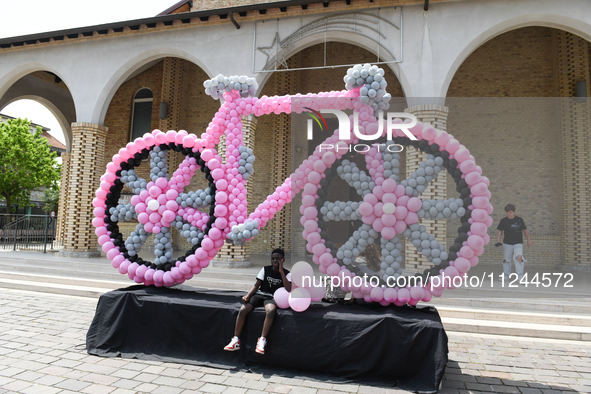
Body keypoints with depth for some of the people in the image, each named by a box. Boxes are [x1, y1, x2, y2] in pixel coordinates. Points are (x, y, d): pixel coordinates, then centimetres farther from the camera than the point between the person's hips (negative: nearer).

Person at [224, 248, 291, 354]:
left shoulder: (286, 274, 4)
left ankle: (262, 340, -27)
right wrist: (248, 296, -10)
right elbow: (257, 285, 8)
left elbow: (288, 289, -12)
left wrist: (281, 271, -14)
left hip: (272, 298, -2)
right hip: (259, 294, 3)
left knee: (271, 311, -38)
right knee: (242, 310, -23)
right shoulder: (265, 269, 10)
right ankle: (236, 340, -11)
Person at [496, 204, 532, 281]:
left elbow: (525, 230, 11)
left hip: (518, 243, -2)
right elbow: (500, 231, 7)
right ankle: (506, 275, 25)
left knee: (519, 257, -21)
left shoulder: (519, 220, 0)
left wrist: (528, 240, 13)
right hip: (507, 243, 2)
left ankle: (520, 276, -13)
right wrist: (498, 240, -6)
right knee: (506, 260, 8)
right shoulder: (503, 221, 1)